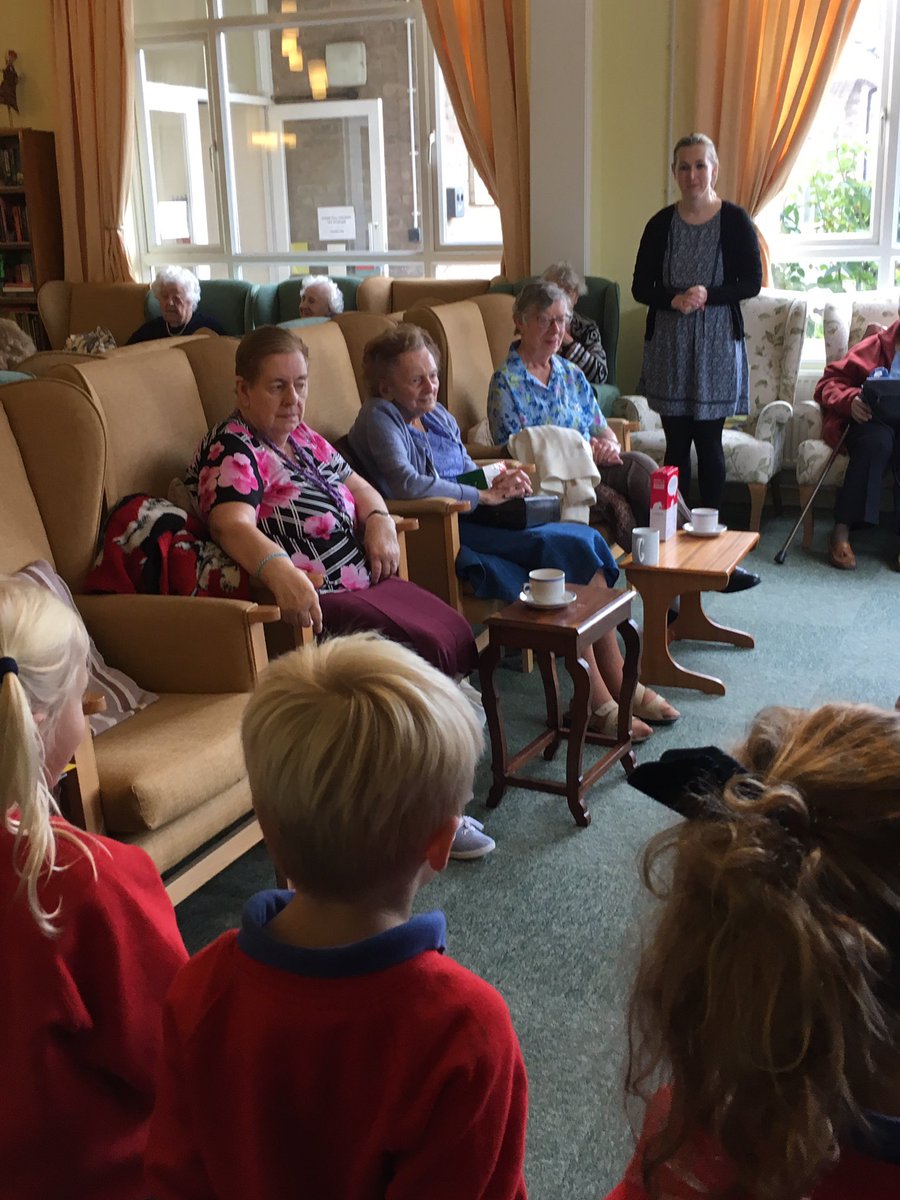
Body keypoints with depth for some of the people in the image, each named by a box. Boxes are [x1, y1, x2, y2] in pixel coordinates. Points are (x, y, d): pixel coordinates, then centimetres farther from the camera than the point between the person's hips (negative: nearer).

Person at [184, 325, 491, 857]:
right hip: (311, 603, -9)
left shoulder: (301, 438, 16)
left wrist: (379, 519, 0)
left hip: (362, 580, 9)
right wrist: (278, 569, -50)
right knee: (422, 652, -23)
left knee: (456, 634, -5)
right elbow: (232, 524, -30)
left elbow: (358, 486, 25)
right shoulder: (232, 451, -11)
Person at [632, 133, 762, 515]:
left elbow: (752, 282, -2)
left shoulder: (735, 220, -2)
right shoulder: (661, 224, 4)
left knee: (709, 440, 2)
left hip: (717, 342, -2)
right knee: (676, 441, 5)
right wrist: (672, 300, -15)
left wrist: (709, 295, -18)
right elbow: (640, 288, 4)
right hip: (669, 343, 2)